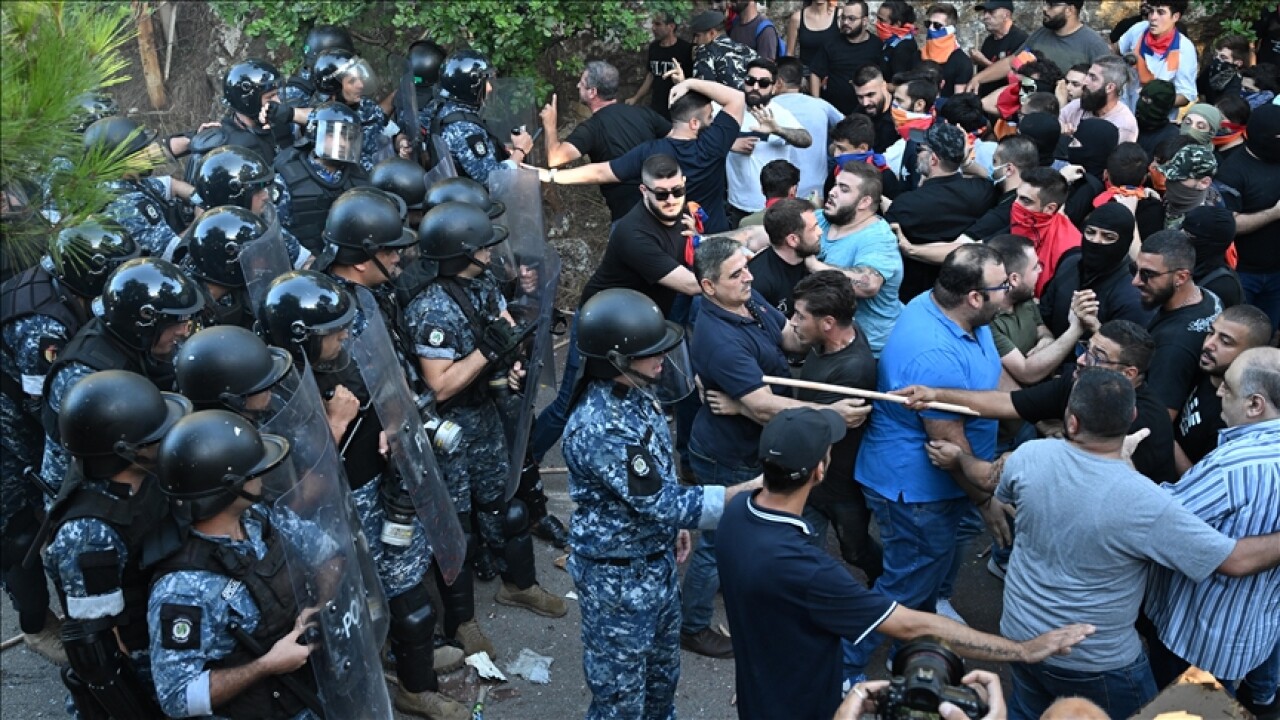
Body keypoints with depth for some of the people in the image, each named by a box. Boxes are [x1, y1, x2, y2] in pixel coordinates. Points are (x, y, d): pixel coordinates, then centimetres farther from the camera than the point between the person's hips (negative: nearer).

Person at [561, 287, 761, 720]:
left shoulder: (634, 391, -5)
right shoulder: (600, 427, -33)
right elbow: (662, 503, -29)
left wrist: (673, 523, 18)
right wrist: (748, 490, -28)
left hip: (657, 558, 9)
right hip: (619, 575, -9)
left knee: (663, 668, 28)